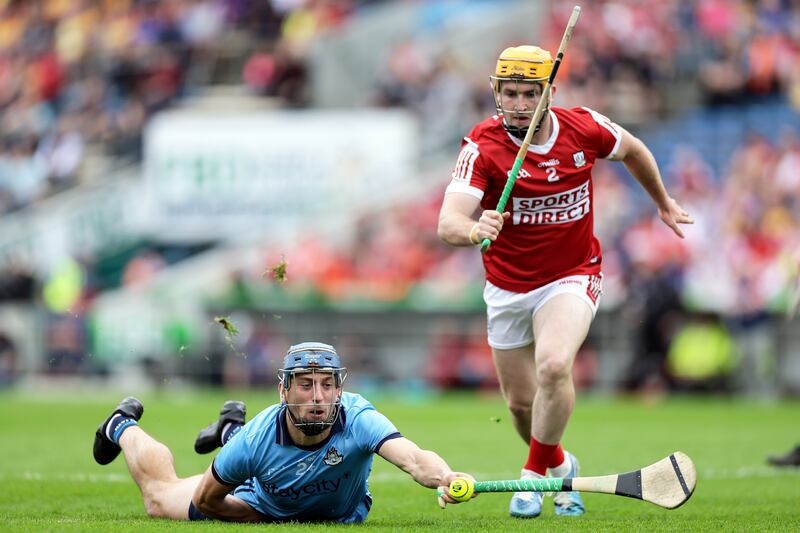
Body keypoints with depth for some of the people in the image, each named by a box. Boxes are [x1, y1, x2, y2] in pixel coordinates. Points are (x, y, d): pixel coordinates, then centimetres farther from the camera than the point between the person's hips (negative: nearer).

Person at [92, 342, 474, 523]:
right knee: (160, 497, 22)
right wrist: (258, 517, -32)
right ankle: (124, 428, 50)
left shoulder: (357, 420, -45)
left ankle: (232, 430, 59)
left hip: (340, 513, 1)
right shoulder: (259, 439, -40)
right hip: (262, 503, -1)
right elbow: (204, 499, -22)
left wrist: (444, 478, -85)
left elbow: (413, 458, -65)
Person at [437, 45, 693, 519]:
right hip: (508, 288, 1)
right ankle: (560, 466, 42)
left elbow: (633, 150, 12)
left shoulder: (585, 129, -13)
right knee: (521, 403, 11)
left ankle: (534, 475, -10)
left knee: (553, 366, -29)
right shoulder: (483, 147, -20)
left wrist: (664, 203, 26)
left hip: (572, 277, -1)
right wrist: (473, 229, -57)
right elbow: (448, 223, -33)